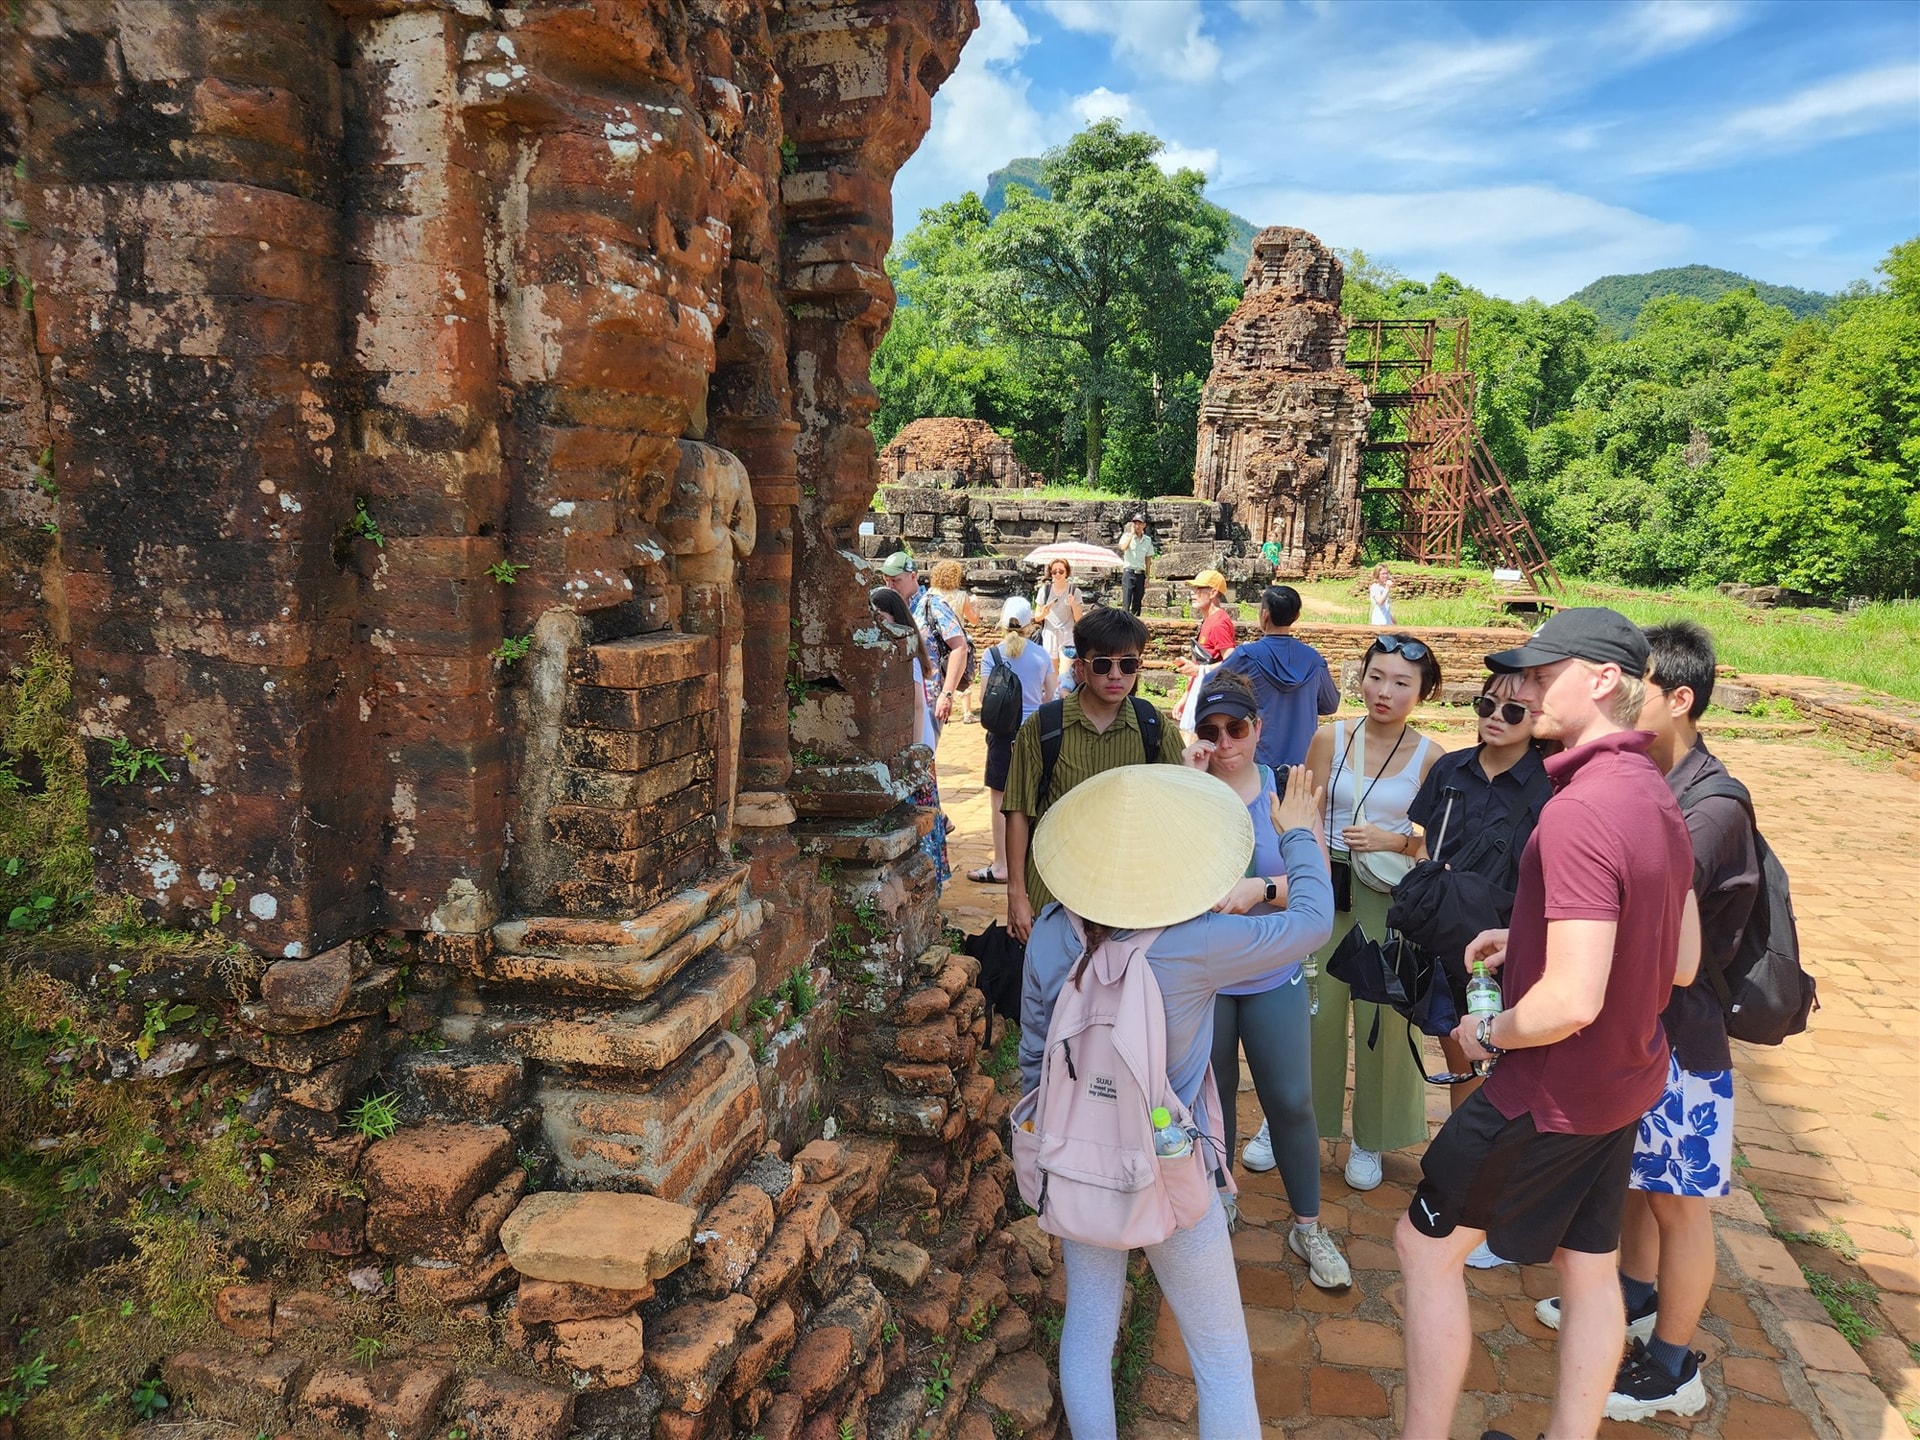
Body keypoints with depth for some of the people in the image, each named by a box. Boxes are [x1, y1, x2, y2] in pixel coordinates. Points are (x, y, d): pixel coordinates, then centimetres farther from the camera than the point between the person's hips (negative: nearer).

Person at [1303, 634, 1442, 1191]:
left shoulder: (1429, 756, -4)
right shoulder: (1330, 738, -2)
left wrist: (1393, 840, -15)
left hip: (1390, 895, -1)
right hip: (1328, 885, 1)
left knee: (1381, 1013, 7)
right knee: (1314, 1006, 6)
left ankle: (1370, 1138, 27)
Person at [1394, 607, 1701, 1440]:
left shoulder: (1579, 810, -28)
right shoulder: (1657, 799, 2)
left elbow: (1571, 1002, -32)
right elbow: (1680, 964, 11)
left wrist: (1488, 1034, -14)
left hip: (1551, 1091, -9)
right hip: (1624, 1081, 9)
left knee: (1426, 1245, 8)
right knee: (1590, 1268, 20)